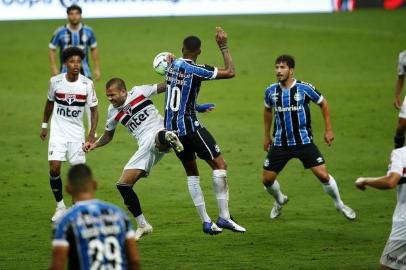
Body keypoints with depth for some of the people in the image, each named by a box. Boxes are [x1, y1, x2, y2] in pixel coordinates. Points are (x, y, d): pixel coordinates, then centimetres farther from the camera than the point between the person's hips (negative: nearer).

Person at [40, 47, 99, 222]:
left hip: (77, 132, 0)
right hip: (58, 131, 0)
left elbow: (94, 109, -3)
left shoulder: (87, 84, -10)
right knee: (54, 168, -11)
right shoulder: (55, 81, -8)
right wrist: (44, 125, 16)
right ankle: (60, 206, 6)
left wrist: (92, 134, -12)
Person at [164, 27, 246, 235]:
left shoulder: (171, 66, 7)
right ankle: (224, 217, -5)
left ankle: (206, 221, 13)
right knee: (219, 165, -1)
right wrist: (223, 47, -1)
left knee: (192, 174, 14)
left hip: (171, 128, 7)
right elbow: (230, 72, -10)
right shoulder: (196, 70, -14)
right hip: (189, 126, -7)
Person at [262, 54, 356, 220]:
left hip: (304, 141, -3)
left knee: (323, 175, -12)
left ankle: (339, 204, 14)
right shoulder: (271, 91, -1)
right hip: (280, 143, 3)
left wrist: (328, 130, 3)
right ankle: (280, 201, 34)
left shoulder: (304, 88, -11)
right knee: (267, 180, 1)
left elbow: (323, 103, 4)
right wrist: (266, 135, 20)